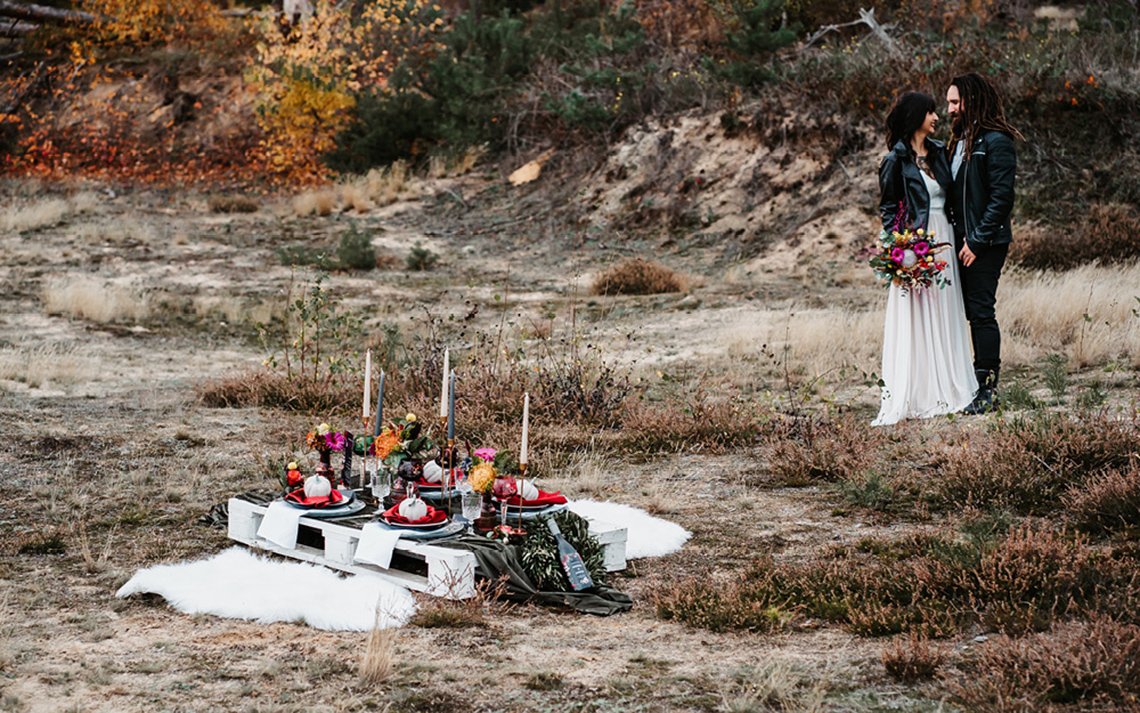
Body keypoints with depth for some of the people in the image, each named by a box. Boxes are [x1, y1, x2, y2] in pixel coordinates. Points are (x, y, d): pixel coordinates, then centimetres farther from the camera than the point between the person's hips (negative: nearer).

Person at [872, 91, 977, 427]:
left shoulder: (939, 152, 13)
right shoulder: (895, 160, -5)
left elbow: (952, 194, 17)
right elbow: (887, 208, -4)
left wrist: (954, 239, 8)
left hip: (943, 241, 6)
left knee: (945, 318, 8)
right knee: (915, 321, -6)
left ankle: (946, 391, 14)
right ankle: (913, 397, -3)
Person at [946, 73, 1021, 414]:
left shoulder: (996, 141, -11)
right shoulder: (960, 139, 16)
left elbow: (1002, 197, -16)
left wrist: (977, 241, -17)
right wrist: (960, 237, 10)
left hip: (986, 243, -8)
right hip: (962, 239, 8)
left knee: (981, 312, -6)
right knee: (972, 312, 9)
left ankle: (987, 390, -1)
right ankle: (975, 384, 14)